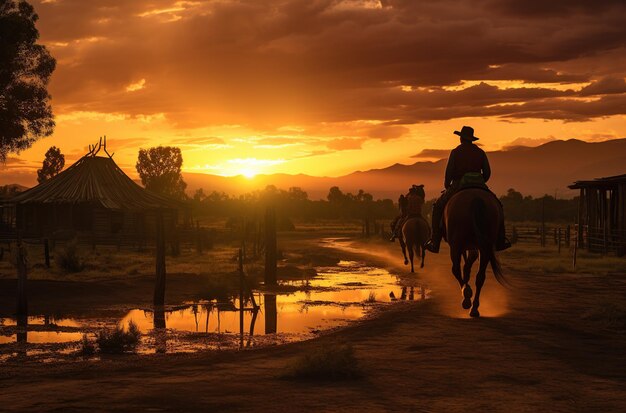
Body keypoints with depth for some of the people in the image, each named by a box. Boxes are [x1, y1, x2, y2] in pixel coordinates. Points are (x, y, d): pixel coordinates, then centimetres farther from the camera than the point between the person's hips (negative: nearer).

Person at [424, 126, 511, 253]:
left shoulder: (455, 152, -3)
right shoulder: (480, 152, 7)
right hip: (479, 187, 2)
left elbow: (449, 172, -8)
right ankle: (500, 240, 16)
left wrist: (446, 185, 10)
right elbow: (487, 172, 6)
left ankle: (435, 242, 4)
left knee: (438, 207, 14)